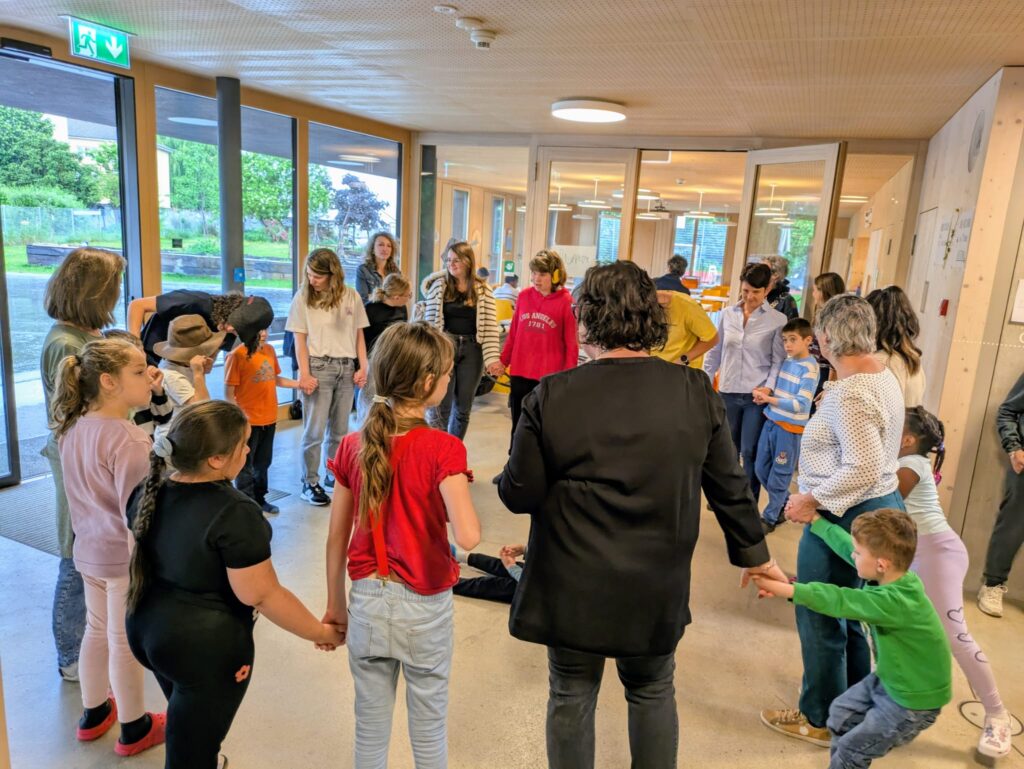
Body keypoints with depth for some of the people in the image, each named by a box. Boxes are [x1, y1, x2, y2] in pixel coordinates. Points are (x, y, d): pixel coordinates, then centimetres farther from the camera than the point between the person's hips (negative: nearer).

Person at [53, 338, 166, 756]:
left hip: (89, 550, 8)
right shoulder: (129, 441, -28)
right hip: (125, 557, -8)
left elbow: (86, 495, 10)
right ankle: (134, 729, 30)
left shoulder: (74, 428, -2)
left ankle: (93, 714, 44)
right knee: (125, 642, 9)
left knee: (97, 630, 24)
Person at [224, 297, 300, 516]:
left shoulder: (269, 350, 3)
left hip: (269, 418, 7)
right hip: (248, 421, -6)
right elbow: (229, 393, -15)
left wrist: (299, 384, 7)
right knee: (245, 465, 7)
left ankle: (260, 499, 34)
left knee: (263, 462, 19)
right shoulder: (236, 356, -16)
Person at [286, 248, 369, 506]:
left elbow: (359, 335, 7)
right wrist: (304, 374, -9)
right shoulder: (303, 297, -4)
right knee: (315, 430, 0)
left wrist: (362, 367, 1)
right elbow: (300, 339, -4)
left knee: (339, 429, 11)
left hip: (346, 367, 3)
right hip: (319, 367, -3)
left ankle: (334, 475, 26)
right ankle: (310, 483, 11)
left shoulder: (351, 296, 3)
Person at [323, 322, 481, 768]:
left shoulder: (352, 446, -6)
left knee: (370, 728, 20)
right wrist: (457, 496, -10)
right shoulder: (443, 449, -20)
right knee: (429, 727, 19)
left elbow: (337, 538, 0)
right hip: (425, 607, -3)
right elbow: (467, 536, -31)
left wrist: (335, 606, 12)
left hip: (367, 601, 4)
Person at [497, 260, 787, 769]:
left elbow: (518, 496, -11)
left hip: (573, 588, -2)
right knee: (653, 694, 25)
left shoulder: (552, 396, -17)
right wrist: (755, 553, 16)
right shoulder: (696, 392, -9)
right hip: (657, 590, 2)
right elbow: (730, 487, 1)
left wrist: (509, 479, 12)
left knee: (572, 697, 19)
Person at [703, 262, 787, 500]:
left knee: (750, 451, 3)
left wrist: (769, 387, -16)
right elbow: (715, 350, 10)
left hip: (756, 395, -3)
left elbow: (779, 359, -3)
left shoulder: (777, 320, -5)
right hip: (728, 392, 3)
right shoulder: (727, 314, 4)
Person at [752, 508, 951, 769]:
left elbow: (838, 601, -37)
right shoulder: (892, 573, -12)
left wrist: (783, 588, -38)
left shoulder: (896, 602, -36)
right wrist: (814, 519, 9)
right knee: (840, 713, 19)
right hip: (889, 679, 8)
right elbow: (844, 543, -1)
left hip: (914, 701, -8)